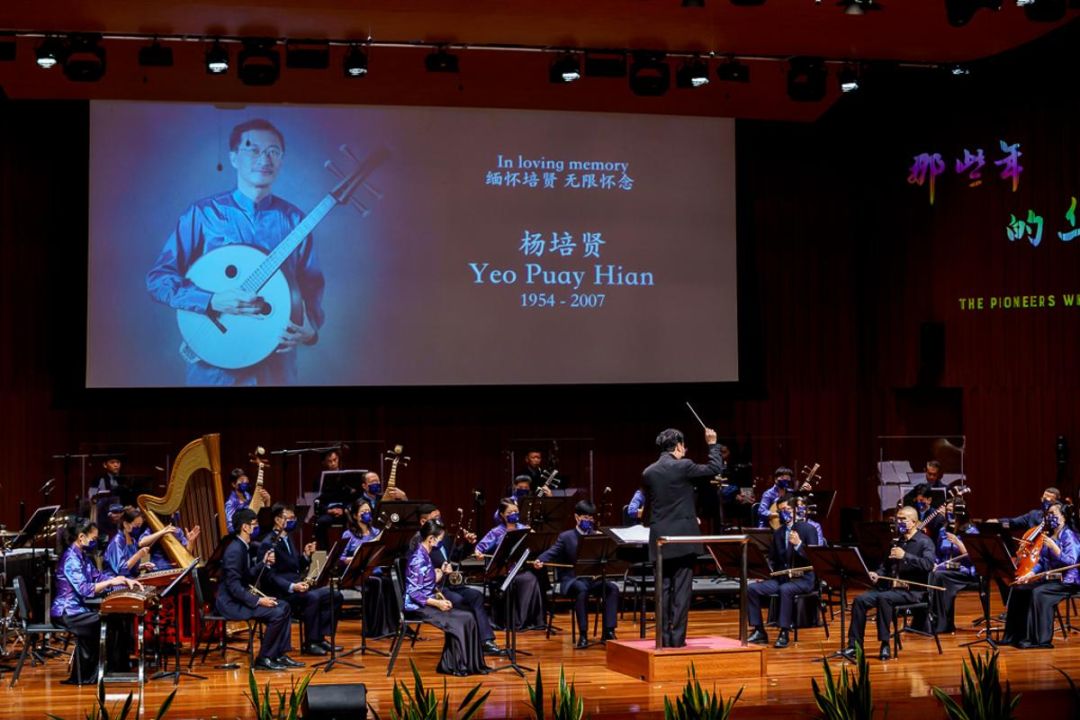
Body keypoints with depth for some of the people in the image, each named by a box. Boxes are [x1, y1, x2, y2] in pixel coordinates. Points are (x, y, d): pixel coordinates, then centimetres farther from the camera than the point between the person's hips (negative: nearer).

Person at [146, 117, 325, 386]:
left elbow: (312, 284, 6)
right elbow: (158, 278, -7)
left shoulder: (294, 220, 3)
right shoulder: (203, 213, -4)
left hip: (276, 359, 2)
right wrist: (212, 301, -21)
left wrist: (310, 328, -14)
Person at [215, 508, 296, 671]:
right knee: (277, 613, -21)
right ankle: (263, 658, -9)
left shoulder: (244, 547, 11)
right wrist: (258, 600, -27)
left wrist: (263, 563, 6)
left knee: (284, 606, 8)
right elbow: (233, 586, -25)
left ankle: (279, 655, 8)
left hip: (240, 597, 11)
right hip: (230, 603, -11)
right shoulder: (234, 550, -20)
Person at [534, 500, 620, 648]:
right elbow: (552, 552, -10)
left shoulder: (597, 536, 15)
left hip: (593, 579, 3)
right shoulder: (565, 537, 5)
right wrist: (540, 561, -31)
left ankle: (608, 631, -24)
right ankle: (583, 634, -33)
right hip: (572, 580, -3)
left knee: (612, 588, -26)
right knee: (582, 589, -38)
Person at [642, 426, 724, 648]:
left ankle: (664, 636, 9)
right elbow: (715, 469, 3)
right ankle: (677, 636, -3)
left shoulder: (648, 473, 5)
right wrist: (712, 444, 15)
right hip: (683, 538, -4)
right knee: (681, 588, -1)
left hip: (659, 539, 4)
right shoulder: (684, 466, -9)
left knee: (664, 588, 9)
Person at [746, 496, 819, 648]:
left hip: (803, 578, -6)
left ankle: (784, 633, -29)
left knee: (785, 589, -38)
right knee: (752, 589, -15)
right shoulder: (777, 533, 14)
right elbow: (772, 559, 18)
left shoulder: (808, 529, -3)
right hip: (780, 577, 6)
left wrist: (798, 544, -27)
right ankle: (759, 631, -9)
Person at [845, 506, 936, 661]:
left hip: (913, 591, -7)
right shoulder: (896, 541, 17)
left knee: (884, 598, -34)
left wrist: (905, 556, -26)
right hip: (892, 587, 7)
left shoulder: (924, 542, -4)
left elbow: (929, 564, -20)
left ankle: (885, 645, -27)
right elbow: (887, 564, 25)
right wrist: (878, 574, 4)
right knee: (860, 600, -14)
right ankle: (854, 645, -12)